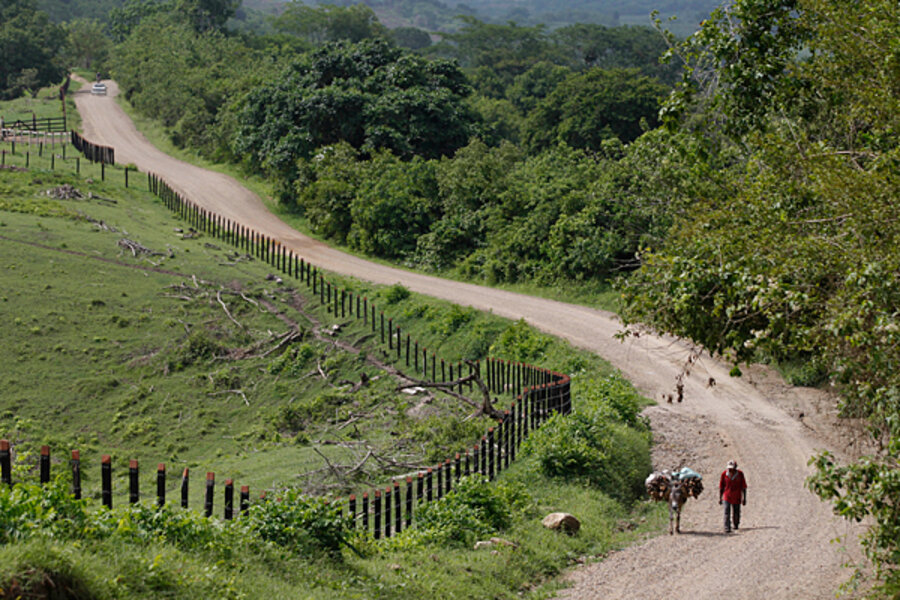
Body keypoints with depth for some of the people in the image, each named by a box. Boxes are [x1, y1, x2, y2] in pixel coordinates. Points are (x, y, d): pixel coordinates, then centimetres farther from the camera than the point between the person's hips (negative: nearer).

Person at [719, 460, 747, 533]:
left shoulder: (740, 474, -9)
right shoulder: (724, 474, -8)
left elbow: (744, 487, -2)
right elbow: (721, 487, 1)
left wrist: (744, 499, -2)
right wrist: (720, 498, 2)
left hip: (737, 498, 1)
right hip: (727, 497, -1)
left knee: (736, 513, 11)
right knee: (727, 513, -13)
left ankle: (736, 525, 38)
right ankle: (727, 528, -13)